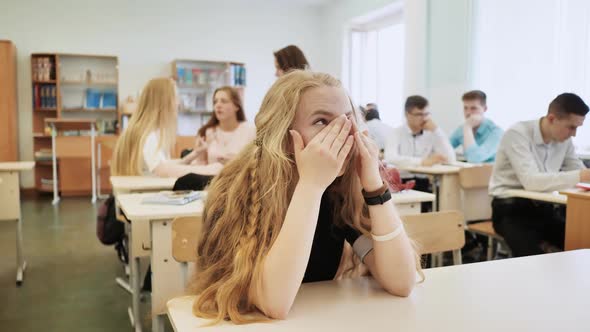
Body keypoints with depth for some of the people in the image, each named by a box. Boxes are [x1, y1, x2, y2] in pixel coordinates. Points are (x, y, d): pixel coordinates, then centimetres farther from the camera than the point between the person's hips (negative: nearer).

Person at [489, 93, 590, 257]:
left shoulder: (564, 140, 2)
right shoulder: (517, 134, -19)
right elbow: (530, 181, -31)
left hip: (543, 208, 6)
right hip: (511, 209, -6)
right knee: (534, 259, -28)